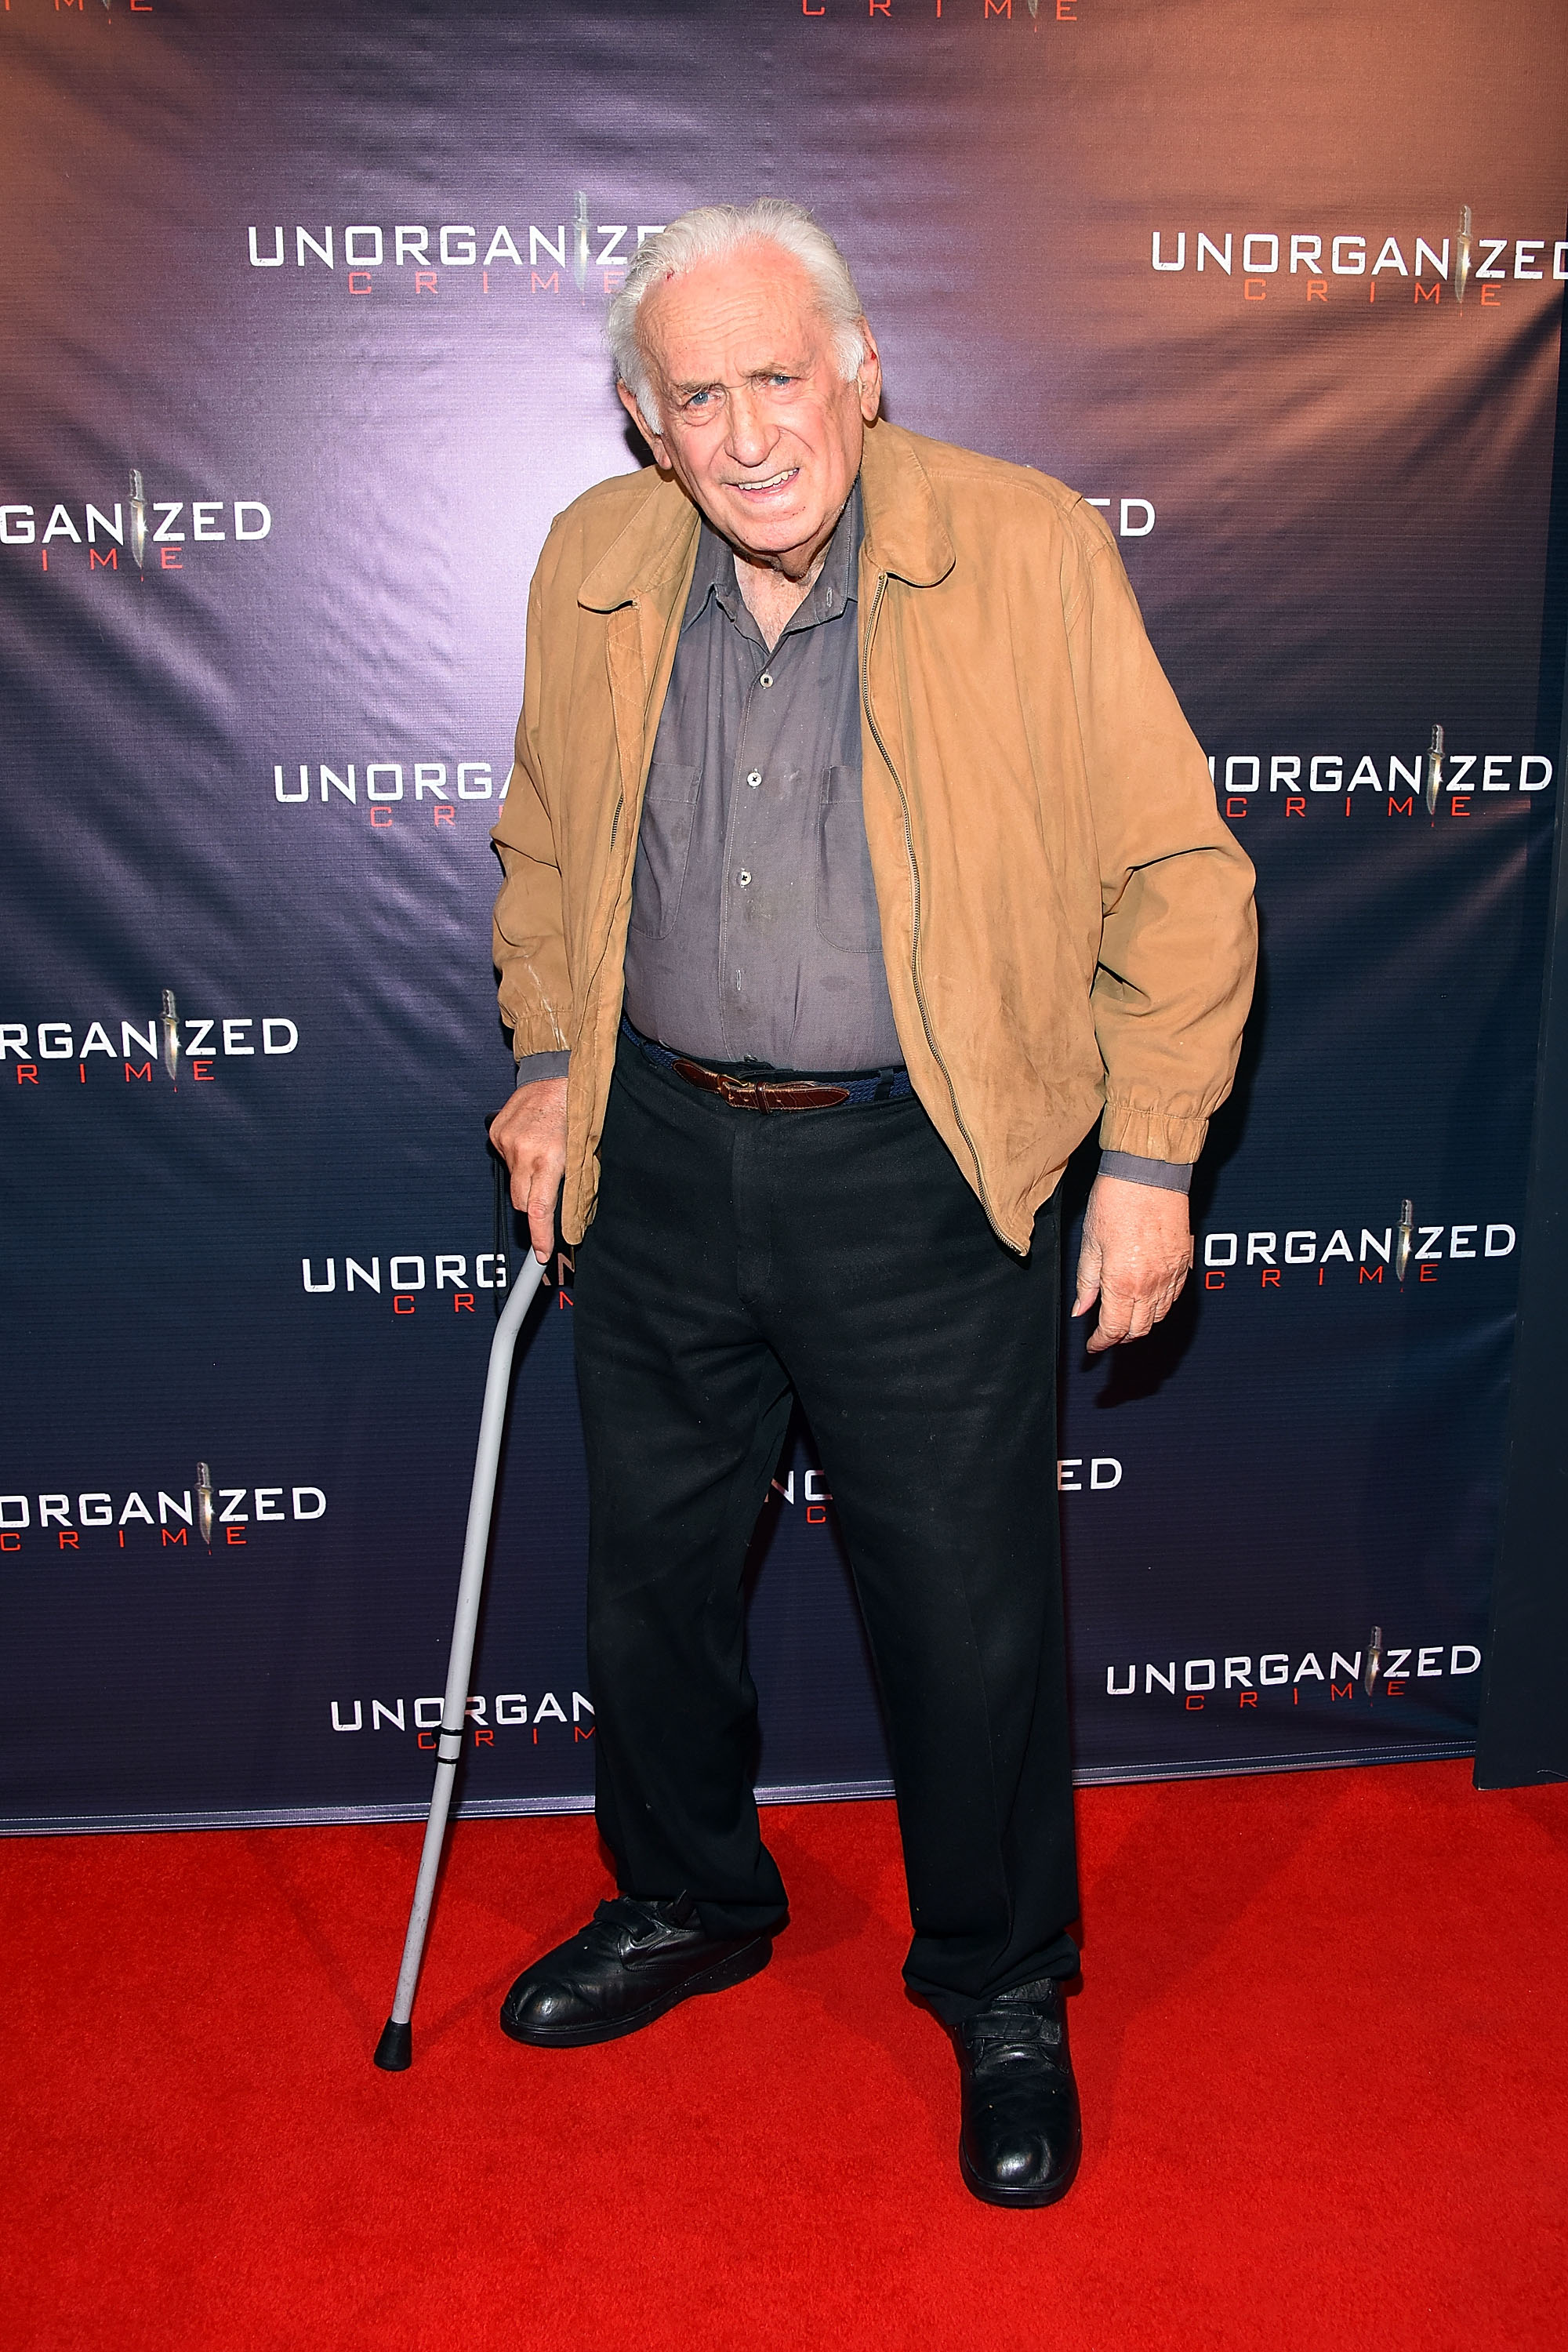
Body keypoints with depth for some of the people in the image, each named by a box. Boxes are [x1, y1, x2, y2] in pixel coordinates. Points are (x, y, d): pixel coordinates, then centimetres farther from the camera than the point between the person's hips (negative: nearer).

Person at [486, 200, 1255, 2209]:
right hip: (660, 1160, 4)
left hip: (922, 1177, -4)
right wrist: (551, 1057, 9)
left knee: (972, 1612, 6)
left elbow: (1176, 872, -6)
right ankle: (690, 1903, 45)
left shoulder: (1030, 549, -9)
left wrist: (1149, 1155, -8)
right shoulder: (591, 569, 3)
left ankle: (1001, 1992, 33)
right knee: (650, 1571, 17)